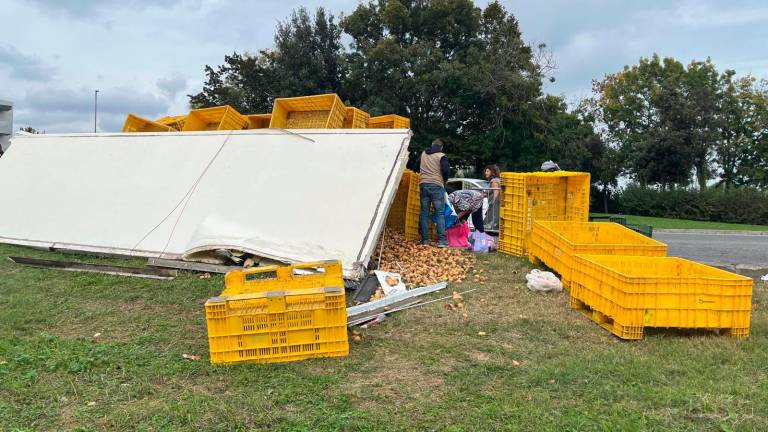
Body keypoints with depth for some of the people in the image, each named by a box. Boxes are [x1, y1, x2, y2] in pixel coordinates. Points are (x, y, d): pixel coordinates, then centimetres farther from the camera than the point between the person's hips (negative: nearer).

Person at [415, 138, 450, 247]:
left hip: (423, 184, 4)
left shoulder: (423, 154, 13)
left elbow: (417, 167, 24)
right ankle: (441, 240, -9)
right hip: (436, 185, -4)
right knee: (440, 213, -2)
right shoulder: (441, 156, -2)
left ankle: (425, 240, 4)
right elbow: (445, 170, -9)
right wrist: (444, 181, 8)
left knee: (424, 213, 6)